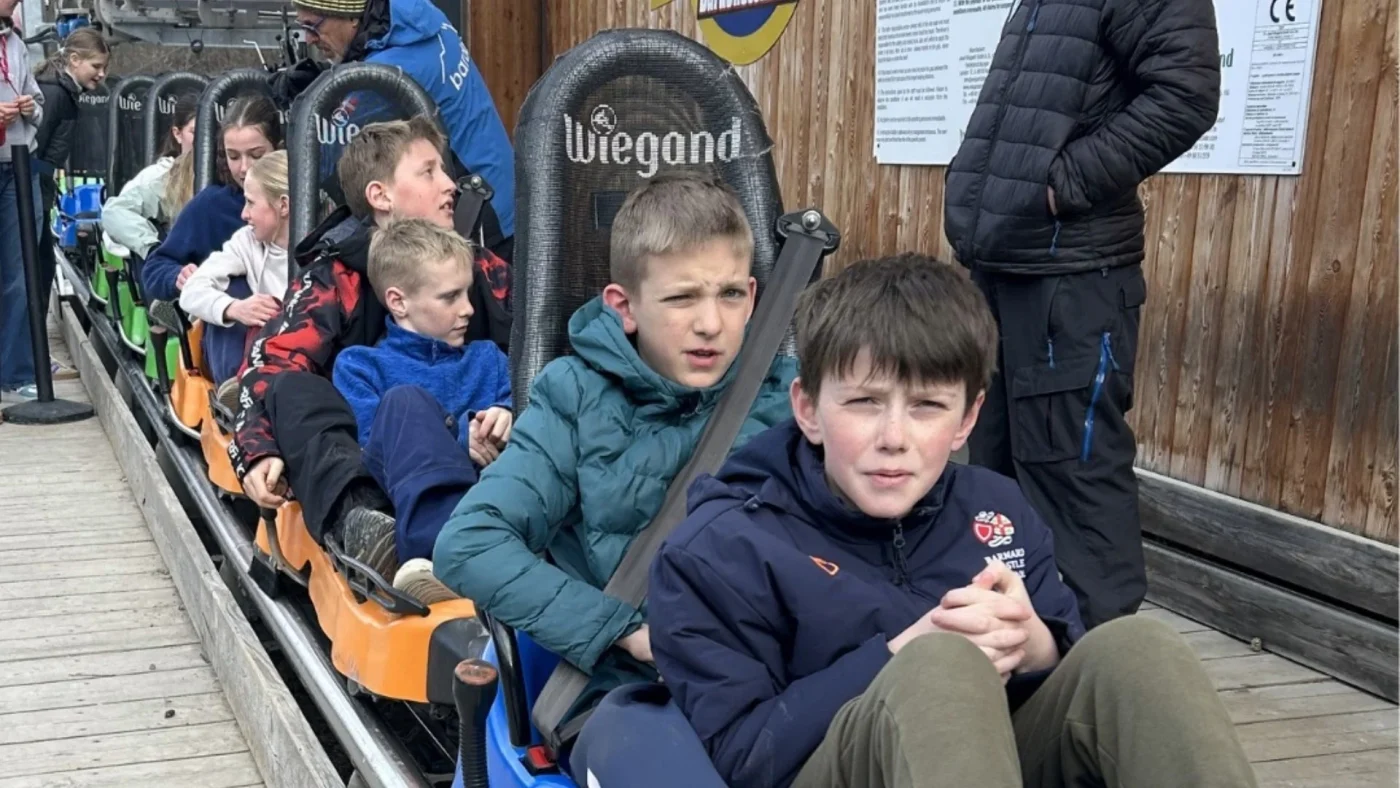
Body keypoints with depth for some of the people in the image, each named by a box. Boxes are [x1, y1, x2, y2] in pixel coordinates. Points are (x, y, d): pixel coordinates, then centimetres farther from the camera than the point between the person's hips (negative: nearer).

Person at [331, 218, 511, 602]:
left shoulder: (487, 358, 30)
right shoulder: (360, 366, 19)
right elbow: (372, 450, 2)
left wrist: (506, 419, -8)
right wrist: (457, 439, -12)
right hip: (405, 502, -2)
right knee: (406, 401, -28)